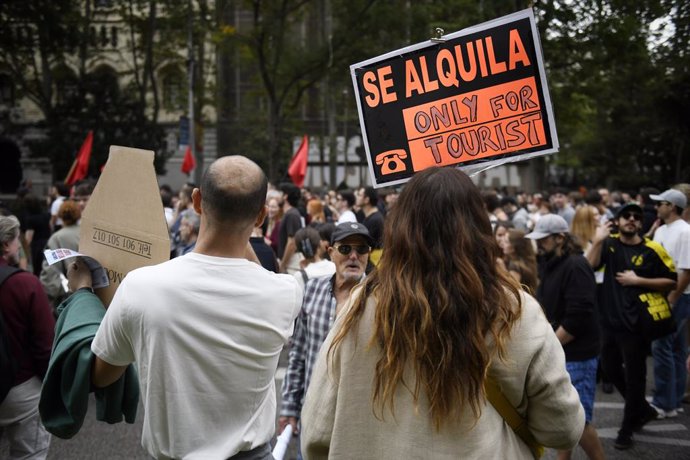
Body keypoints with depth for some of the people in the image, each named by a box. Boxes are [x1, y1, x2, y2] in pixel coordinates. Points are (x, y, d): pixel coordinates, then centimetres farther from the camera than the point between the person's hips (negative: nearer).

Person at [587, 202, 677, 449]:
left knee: (634, 375, 6)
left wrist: (637, 280, -15)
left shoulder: (652, 250, -8)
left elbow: (671, 281, -6)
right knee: (610, 369, 18)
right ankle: (643, 409, 40)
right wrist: (598, 240, -24)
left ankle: (627, 428, 22)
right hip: (609, 320, 5)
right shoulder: (608, 243, 1)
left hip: (635, 323, -4)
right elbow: (589, 266, -12)